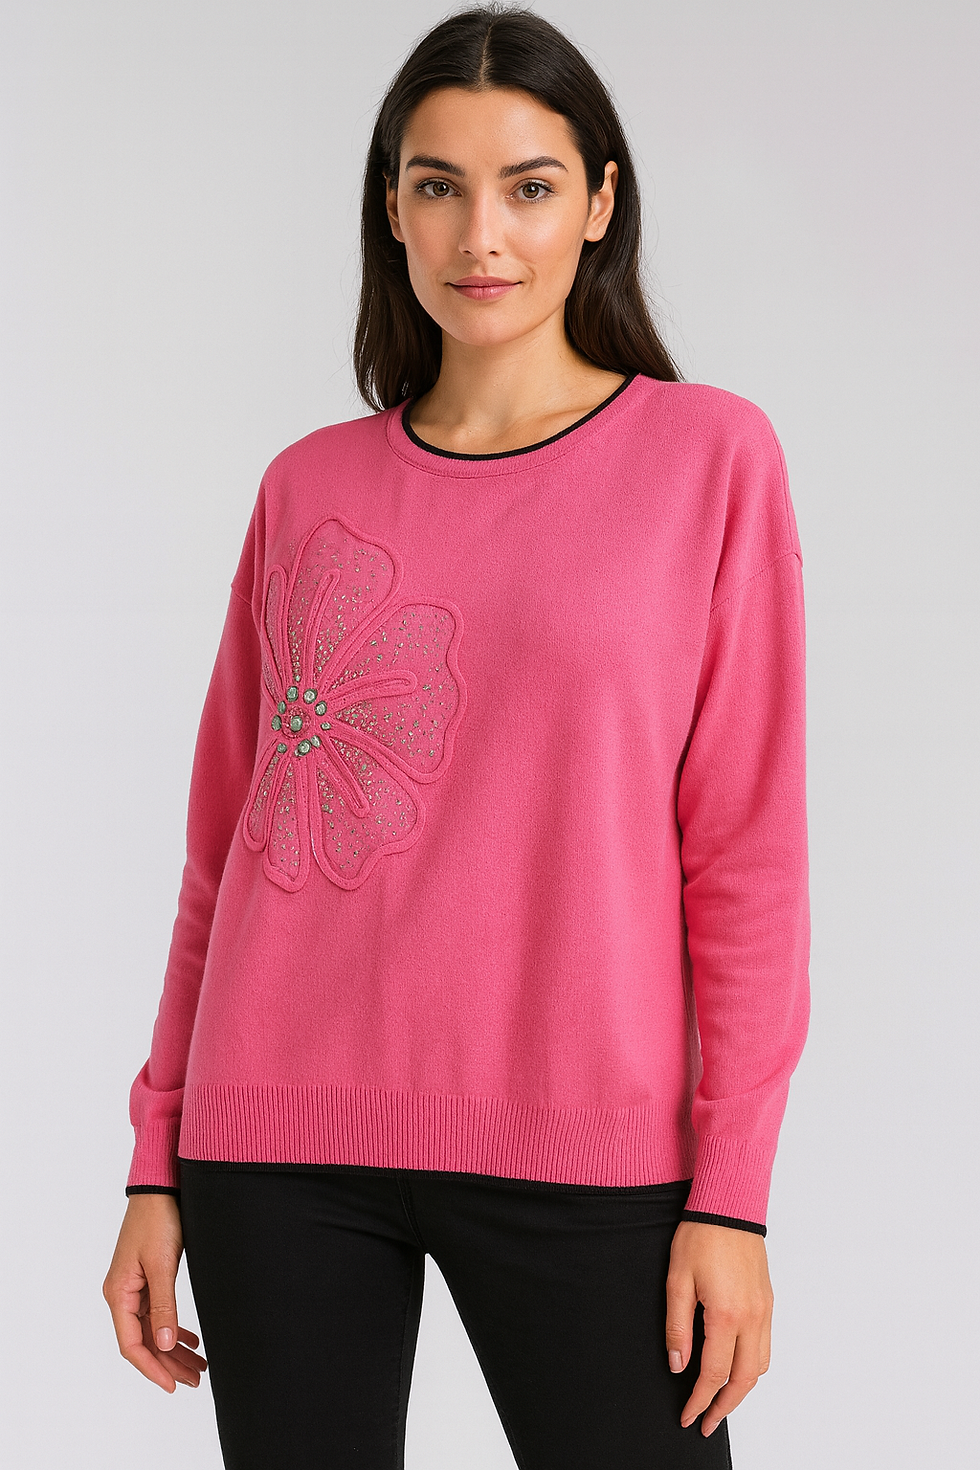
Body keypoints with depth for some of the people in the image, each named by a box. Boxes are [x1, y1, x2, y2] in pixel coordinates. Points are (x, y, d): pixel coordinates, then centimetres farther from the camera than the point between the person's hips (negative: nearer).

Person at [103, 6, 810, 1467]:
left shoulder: (711, 456, 1)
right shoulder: (309, 490, 8)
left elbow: (747, 850, -1)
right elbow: (227, 843, 11)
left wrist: (733, 1188, -6)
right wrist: (158, 1167, 8)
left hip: (579, 1149, -2)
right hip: (283, 1144, 2)